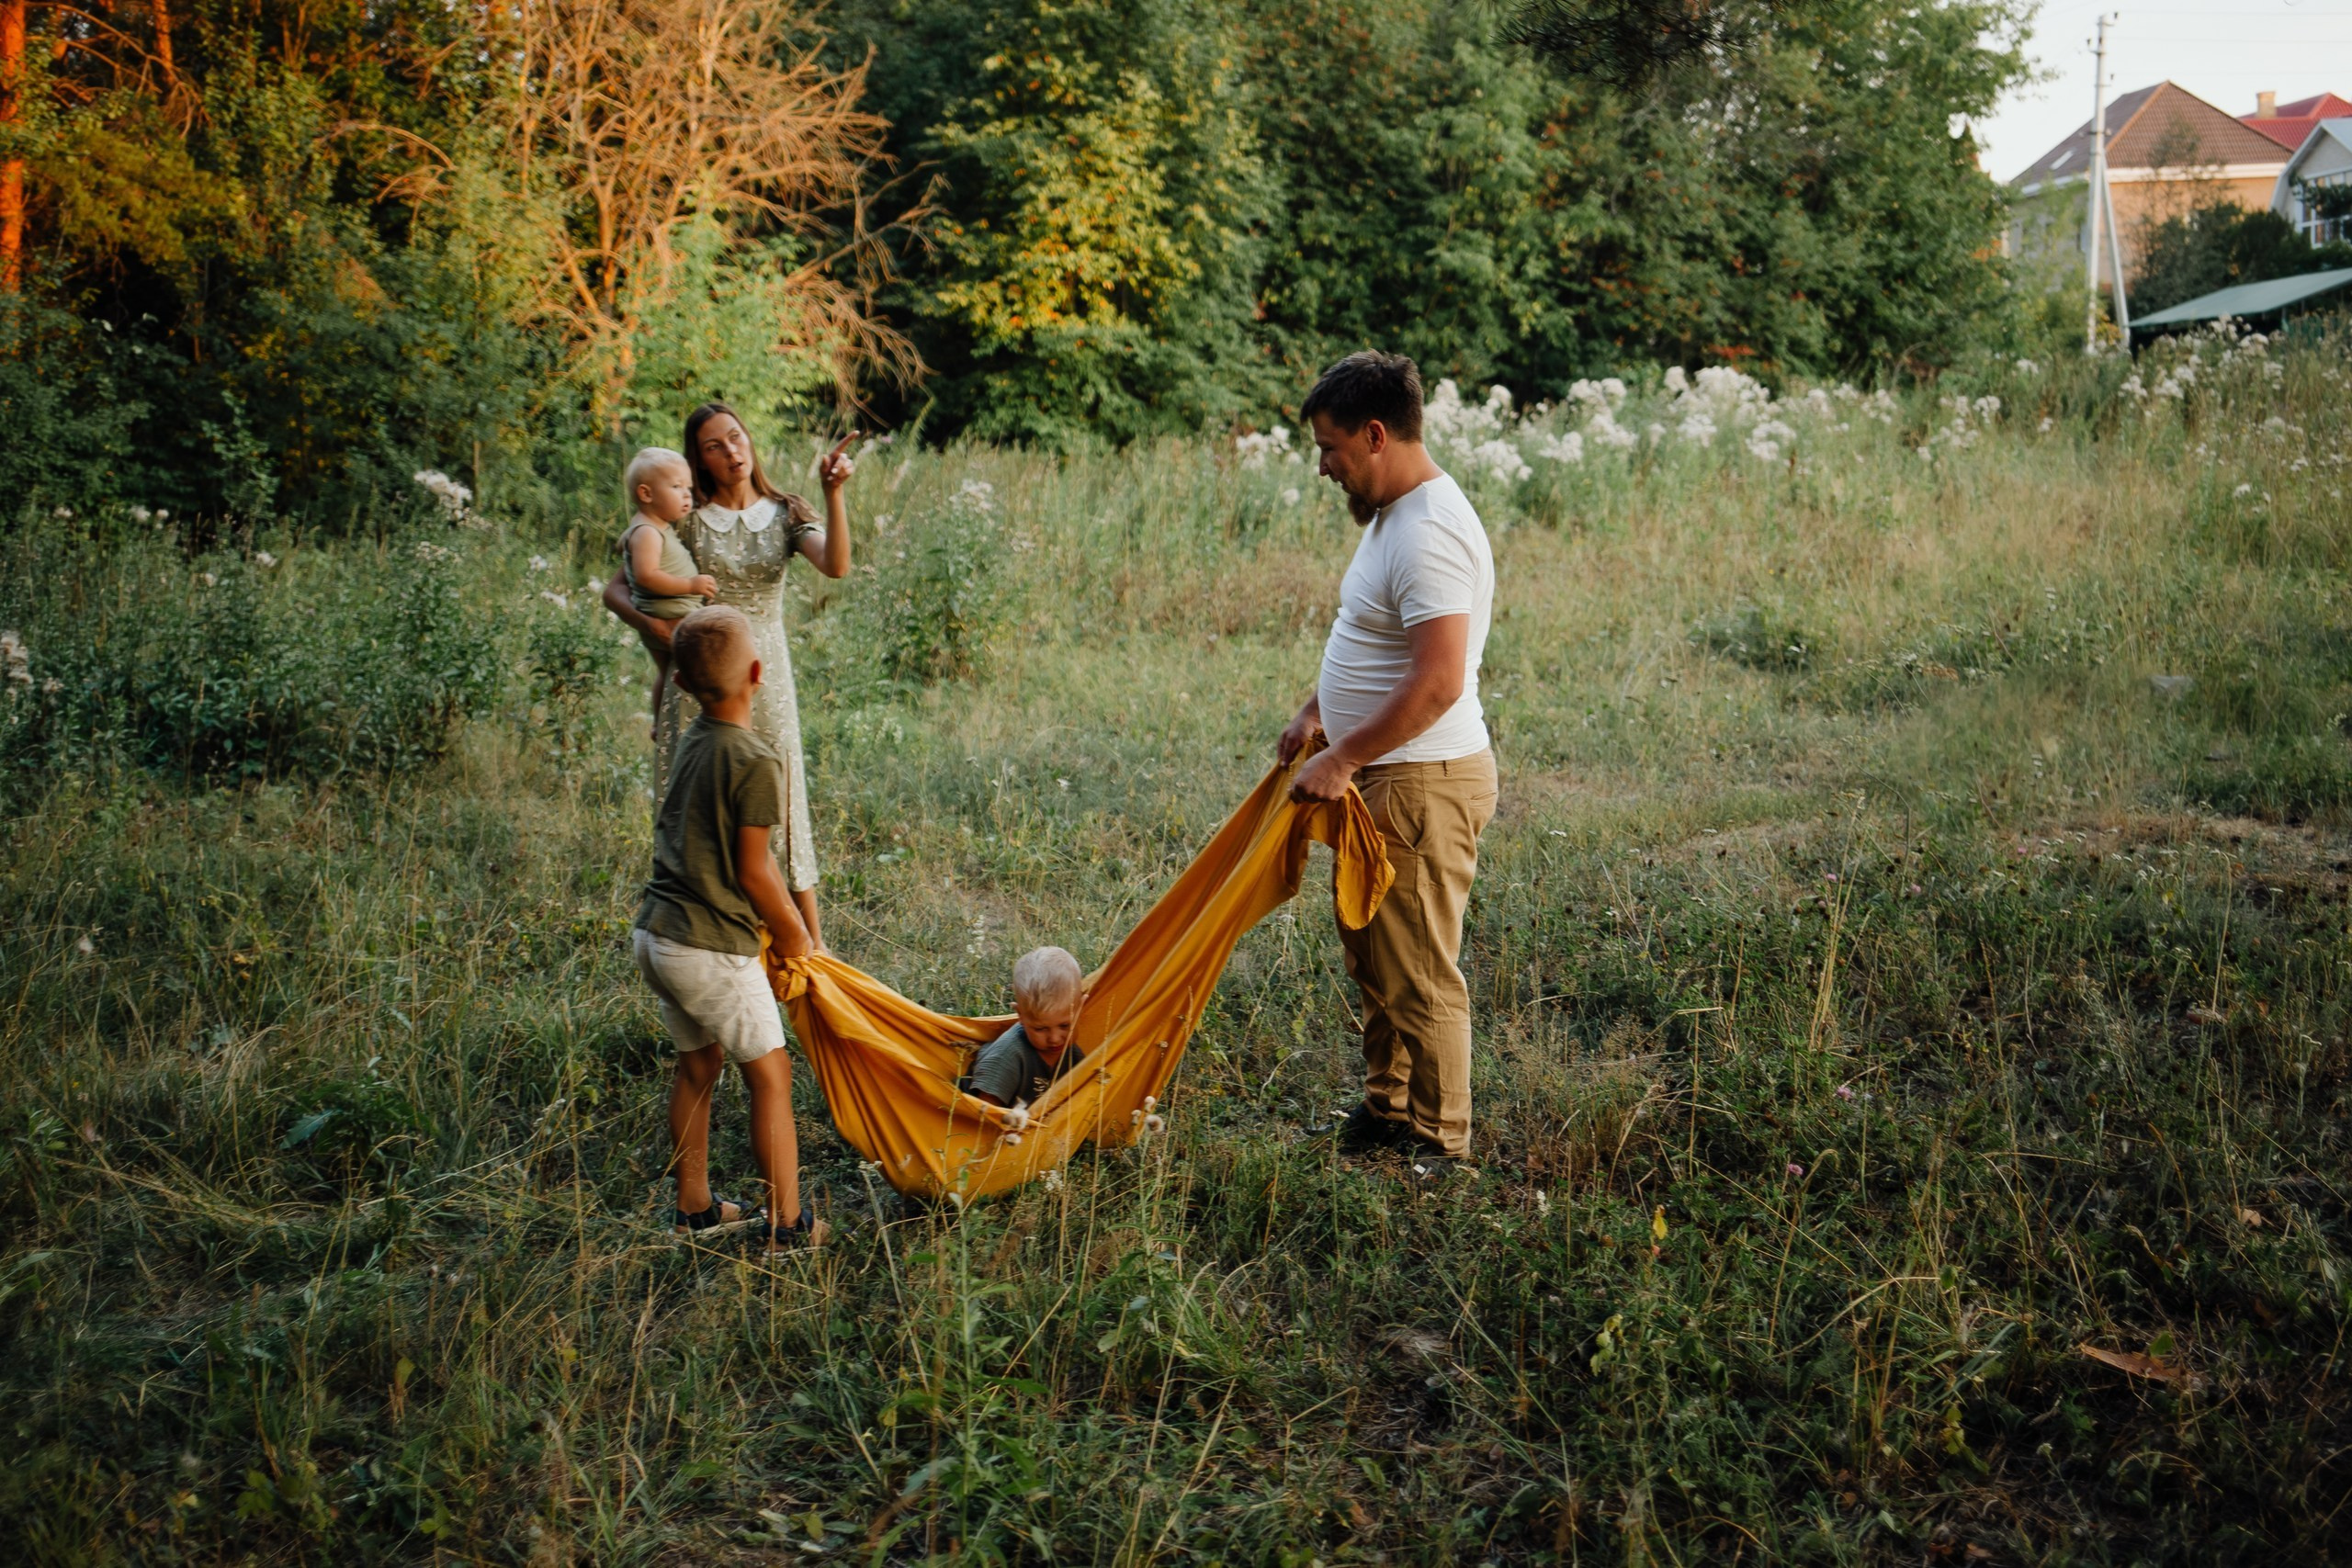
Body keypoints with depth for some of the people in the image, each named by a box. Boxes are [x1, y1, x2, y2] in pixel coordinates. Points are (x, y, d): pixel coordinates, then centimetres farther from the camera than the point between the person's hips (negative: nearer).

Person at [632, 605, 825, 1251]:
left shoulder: (691, 742, 9)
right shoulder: (756, 762, -17)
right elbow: (751, 870, -13)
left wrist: (789, 921, 21)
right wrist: (790, 931, 3)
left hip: (654, 933, 8)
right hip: (712, 947, -8)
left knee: (698, 1063, 21)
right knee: (770, 1073, 4)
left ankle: (694, 1208, 31)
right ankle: (787, 1224, 8)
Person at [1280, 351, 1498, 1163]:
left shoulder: (1429, 534, -22)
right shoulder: (1392, 513, 12)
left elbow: (1437, 683, -29)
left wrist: (1341, 761, -24)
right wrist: (1316, 713, 16)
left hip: (1422, 784, -11)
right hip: (1382, 778, 11)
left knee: (1420, 976, -2)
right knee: (1373, 960, 20)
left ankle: (1438, 1148, 9)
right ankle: (1386, 1111, 34)